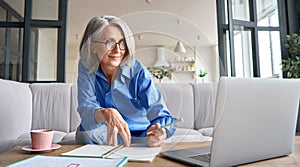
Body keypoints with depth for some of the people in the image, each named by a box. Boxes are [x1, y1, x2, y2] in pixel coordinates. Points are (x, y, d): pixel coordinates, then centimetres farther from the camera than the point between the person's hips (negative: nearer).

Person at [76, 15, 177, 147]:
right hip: (102, 136, 2)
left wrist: (160, 132, -49)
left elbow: (159, 113, -24)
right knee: (85, 132, -28)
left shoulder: (138, 72, -17)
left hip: (138, 138, -1)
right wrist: (105, 113, -44)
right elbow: (85, 109, -20)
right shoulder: (86, 67, -9)